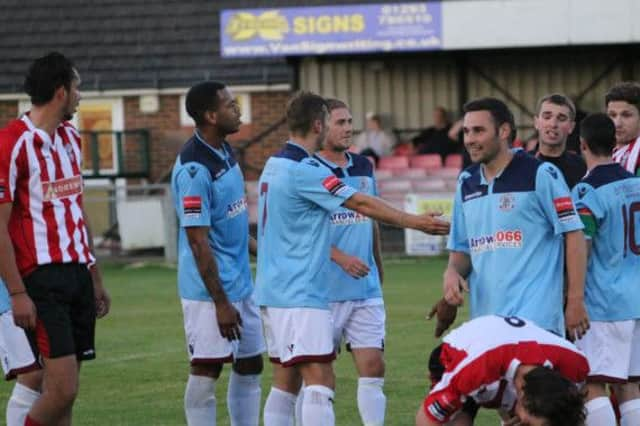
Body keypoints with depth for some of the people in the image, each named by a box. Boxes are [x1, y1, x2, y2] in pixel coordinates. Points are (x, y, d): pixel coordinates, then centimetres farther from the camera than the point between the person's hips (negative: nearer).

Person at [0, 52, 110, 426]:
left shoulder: (71, 139, 14)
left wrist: (95, 277, 20)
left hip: (78, 272, 8)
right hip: (42, 278, -8)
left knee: (62, 390, 7)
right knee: (63, 389, -15)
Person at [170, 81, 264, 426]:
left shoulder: (224, 151, 8)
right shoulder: (194, 169, -20)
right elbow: (198, 242, -21)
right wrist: (220, 303, -20)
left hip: (241, 284, 10)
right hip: (210, 289, -10)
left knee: (250, 365, 12)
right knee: (206, 369, -5)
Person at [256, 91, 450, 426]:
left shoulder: (274, 166, 12)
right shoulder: (305, 171, -16)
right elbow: (362, 205, -13)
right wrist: (416, 222, -6)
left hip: (275, 291, 10)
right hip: (300, 295, -10)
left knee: (286, 382, 12)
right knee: (320, 380, -13)